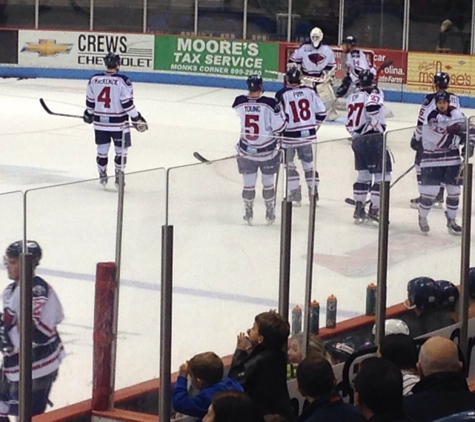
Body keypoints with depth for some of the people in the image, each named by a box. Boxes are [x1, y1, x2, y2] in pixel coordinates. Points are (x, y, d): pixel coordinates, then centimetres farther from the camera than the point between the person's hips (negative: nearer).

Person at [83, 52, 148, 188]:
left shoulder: (94, 79, -3)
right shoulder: (123, 81, -16)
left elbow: (90, 101, 7)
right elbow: (127, 103, -16)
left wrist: (88, 114, 24)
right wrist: (136, 119, -7)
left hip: (100, 122, 4)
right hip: (118, 123, -4)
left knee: (102, 150, 16)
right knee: (121, 150, 10)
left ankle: (102, 176, 25)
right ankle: (119, 177, 10)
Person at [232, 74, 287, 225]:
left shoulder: (239, 103, -13)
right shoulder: (270, 104, -21)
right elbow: (280, 126, -13)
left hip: (246, 150, 1)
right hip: (268, 151, -1)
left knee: (248, 184, 14)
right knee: (268, 183, 16)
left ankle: (248, 214, 23)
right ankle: (270, 214, 24)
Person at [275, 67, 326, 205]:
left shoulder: (282, 95, -12)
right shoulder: (309, 91, -1)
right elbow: (321, 112, 2)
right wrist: (314, 124, 18)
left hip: (290, 136, -4)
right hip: (307, 135, 4)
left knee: (289, 165, 7)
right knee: (308, 163, 15)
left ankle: (295, 195, 5)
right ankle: (314, 193, 18)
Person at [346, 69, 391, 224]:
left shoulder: (352, 97, 16)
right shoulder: (375, 93, -5)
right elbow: (373, 107, -26)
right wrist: (377, 125, -16)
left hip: (357, 140, 7)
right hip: (373, 139, -7)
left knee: (363, 174, 17)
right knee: (382, 174, -1)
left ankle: (359, 209, 16)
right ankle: (374, 209, -5)